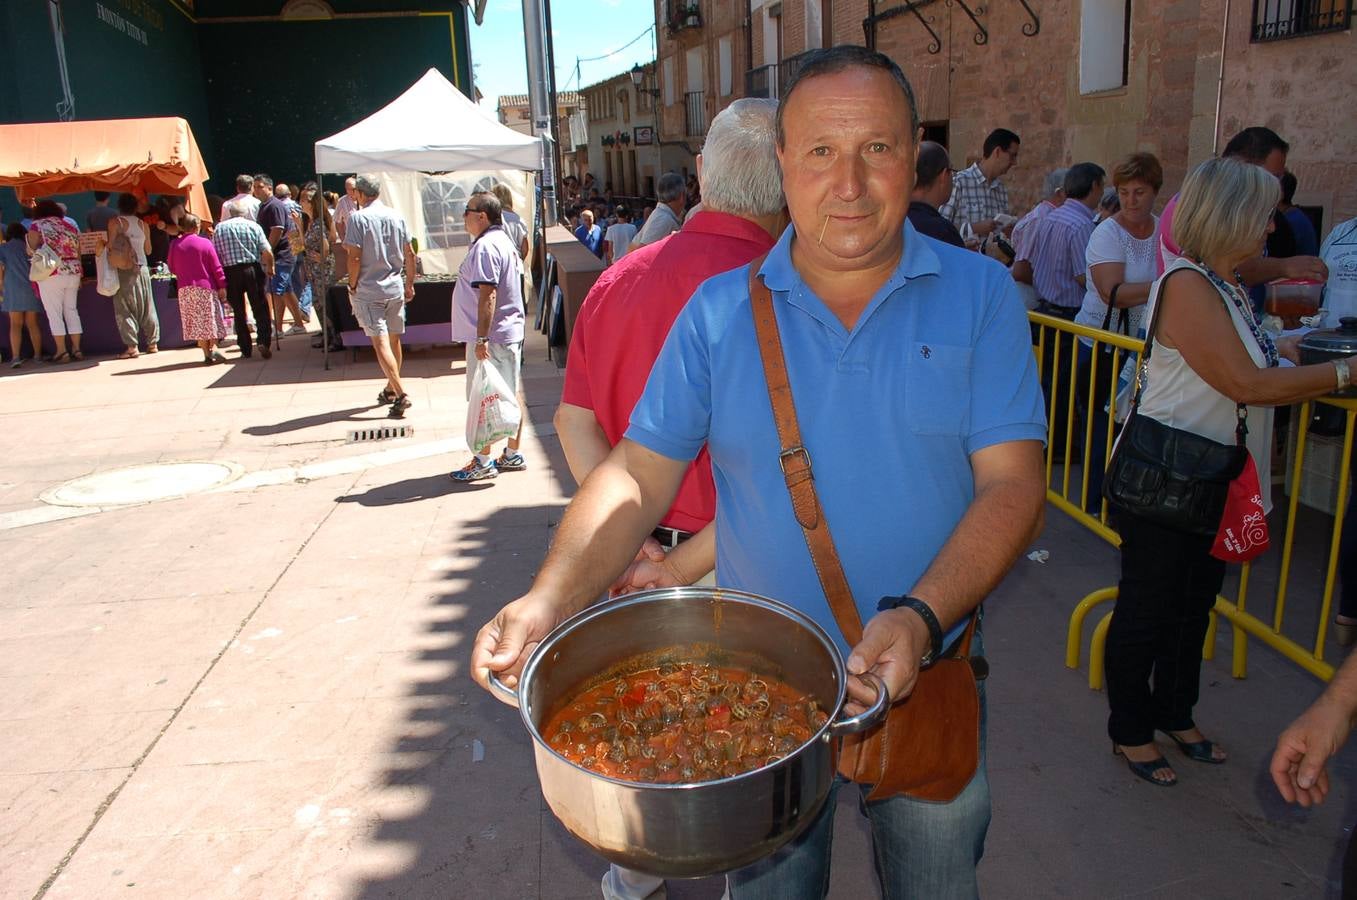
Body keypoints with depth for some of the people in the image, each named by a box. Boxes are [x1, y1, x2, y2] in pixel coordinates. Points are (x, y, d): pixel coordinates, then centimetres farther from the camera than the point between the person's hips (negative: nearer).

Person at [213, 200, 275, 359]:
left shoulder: (219, 228, 5)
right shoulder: (253, 226, 1)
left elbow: (215, 256, 0)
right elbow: (267, 252, -7)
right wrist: (270, 268, 9)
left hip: (230, 272, 1)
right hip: (253, 269, -1)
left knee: (238, 312, 9)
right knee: (260, 309, 5)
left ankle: (246, 349, 12)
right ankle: (264, 342, -9)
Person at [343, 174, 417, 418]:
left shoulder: (358, 217, -10)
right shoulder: (396, 216, 5)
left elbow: (354, 257, -15)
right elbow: (410, 254, 8)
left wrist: (353, 285, -2)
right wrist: (410, 284, 17)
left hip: (368, 290, -6)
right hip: (395, 289, 6)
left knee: (380, 342, -8)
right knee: (394, 339, 16)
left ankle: (400, 394, -18)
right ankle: (391, 389, 30)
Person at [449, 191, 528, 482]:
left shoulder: (485, 247, -17)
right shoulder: (504, 241, 16)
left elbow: (488, 295, -23)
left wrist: (481, 339, -24)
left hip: (491, 336, -10)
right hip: (511, 332, 10)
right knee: (509, 396, 12)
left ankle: (483, 461, 4)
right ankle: (512, 455, 20)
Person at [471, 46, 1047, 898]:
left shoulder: (980, 294, -6)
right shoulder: (718, 313, -5)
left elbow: (1012, 486, -12)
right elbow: (638, 475, -8)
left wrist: (923, 618, -28)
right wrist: (549, 603, -23)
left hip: (929, 679, 1)